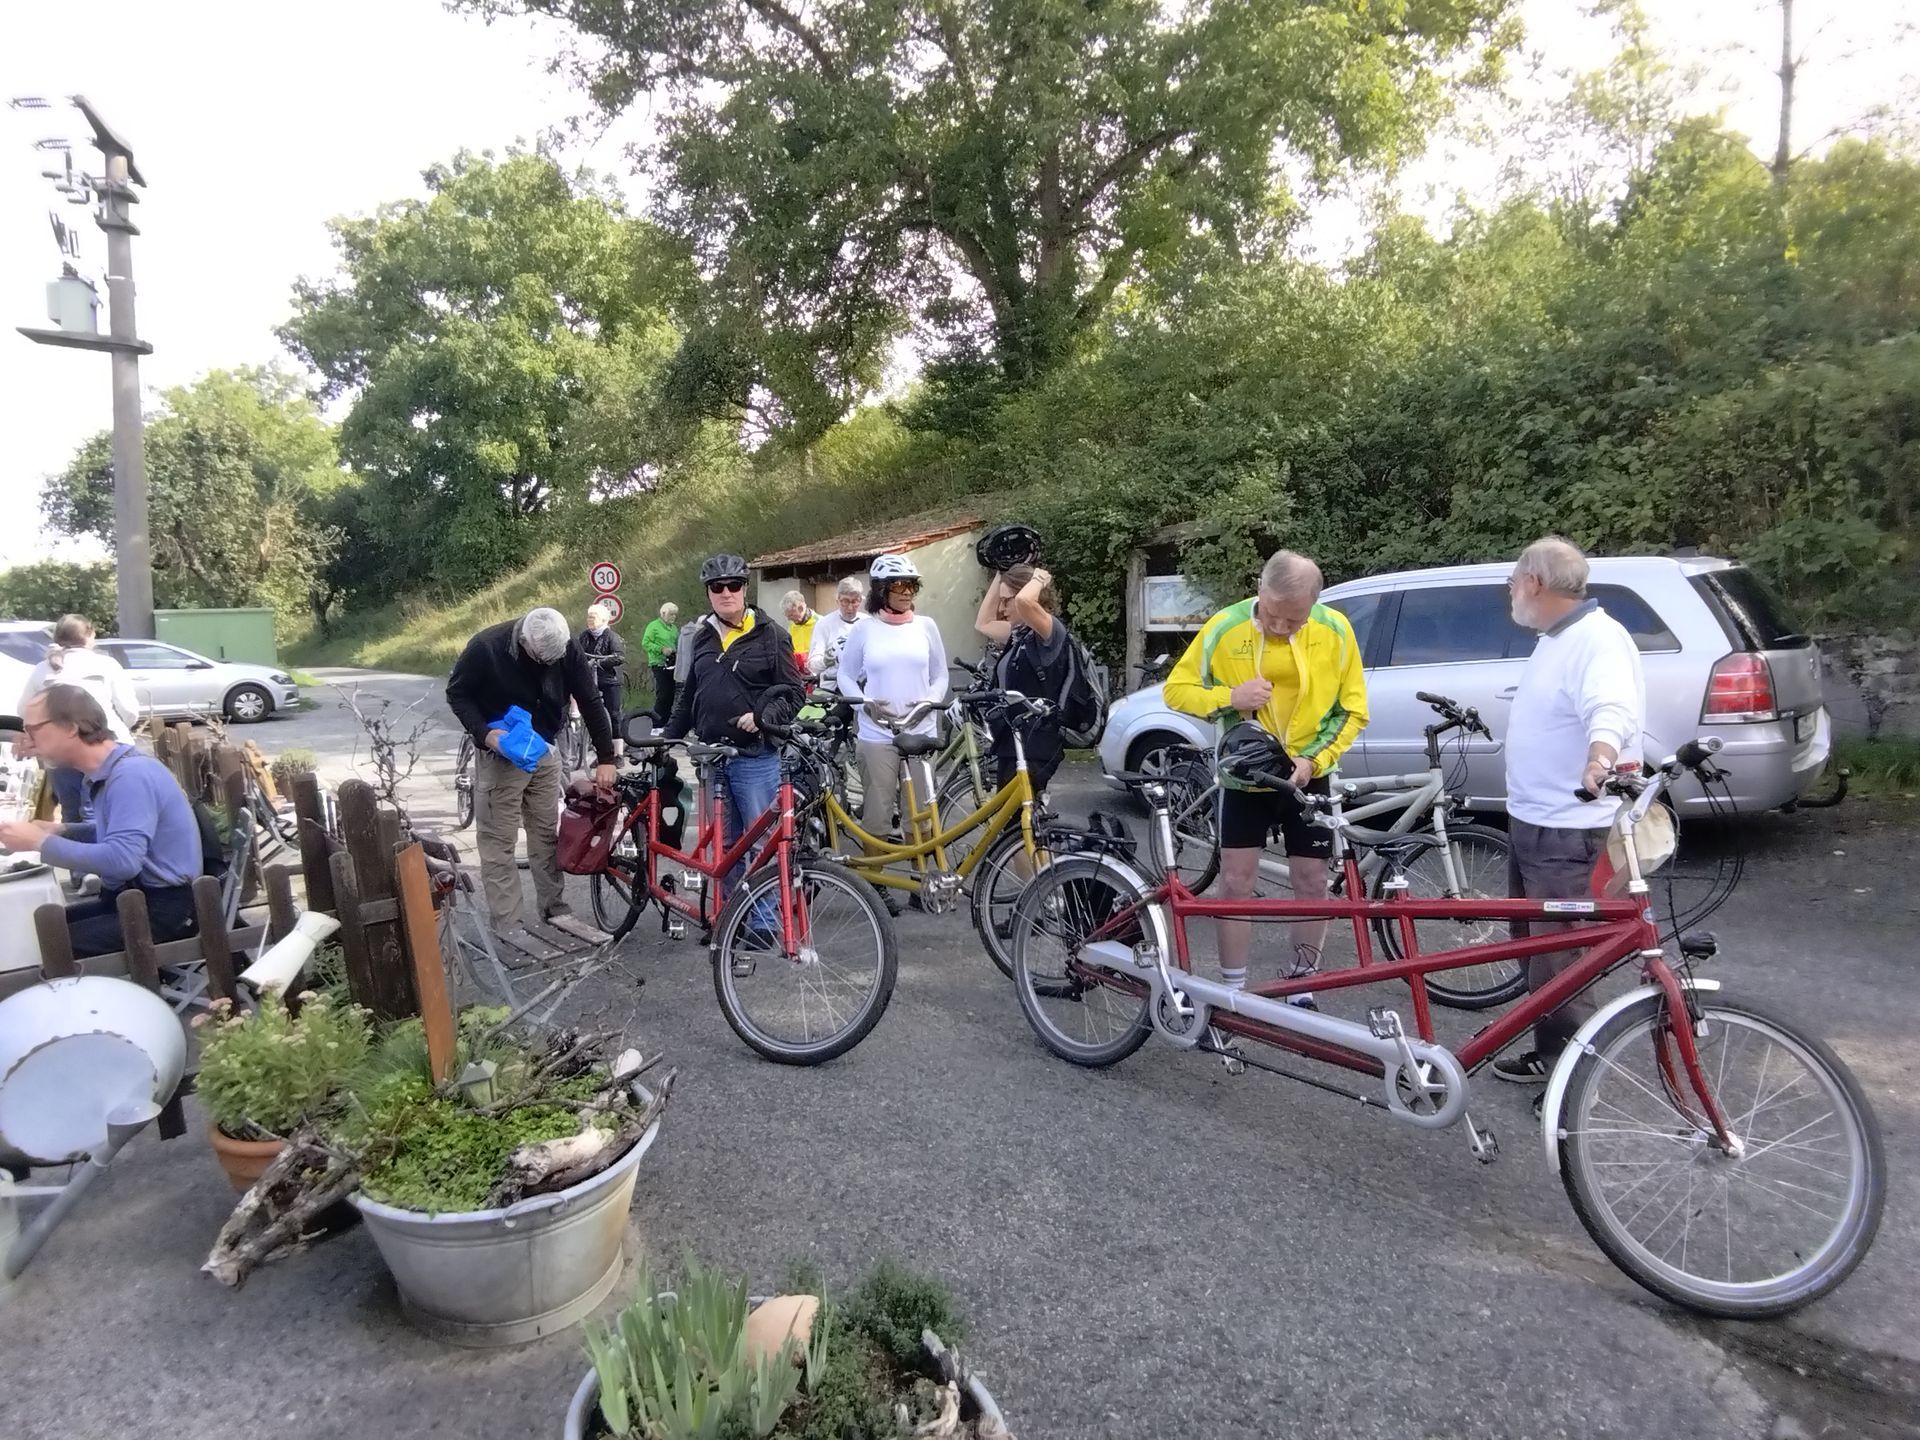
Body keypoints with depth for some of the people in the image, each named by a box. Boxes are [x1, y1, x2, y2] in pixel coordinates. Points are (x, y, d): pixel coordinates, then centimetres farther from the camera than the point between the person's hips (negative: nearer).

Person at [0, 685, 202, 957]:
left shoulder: (131, 774, -21)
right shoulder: (107, 772, 10)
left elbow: (123, 860, -31)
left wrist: (40, 842, -19)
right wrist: (58, 831, 8)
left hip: (165, 908, -10)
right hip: (138, 897, 10)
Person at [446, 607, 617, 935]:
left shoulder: (568, 649, -15)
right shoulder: (486, 647, -23)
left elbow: (591, 701, -9)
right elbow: (457, 693, -9)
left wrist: (606, 758, -10)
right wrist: (484, 733, -23)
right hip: (499, 754, -3)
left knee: (546, 833, 12)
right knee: (498, 840, -1)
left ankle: (554, 908, 23)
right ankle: (507, 924, 6)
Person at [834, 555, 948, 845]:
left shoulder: (926, 626, 5)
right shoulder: (864, 630, 1)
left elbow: (940, 675, 10)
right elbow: (846, 676, 8)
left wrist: (930, 701, -9)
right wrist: (865, 703, -10)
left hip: (921, 732, 1)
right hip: (876, 735, -1)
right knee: (876, 811, 3)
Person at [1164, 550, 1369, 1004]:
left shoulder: (1335, 630, -11)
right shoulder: (1225, 627, -14)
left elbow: (1353, 710, -4)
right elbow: (1176, 689, -7)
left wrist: (1314, 759, -18)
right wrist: (1229, 698, -25)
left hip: (1308, 778, 1)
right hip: (1244, 776, -1)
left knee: (1312, 885, 6)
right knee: (1235, 884, 1)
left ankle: (1302, 987, 24)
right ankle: (1233, 991, 15)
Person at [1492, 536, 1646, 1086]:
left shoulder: (1599, 638, -20)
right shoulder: (1553, 639, 13)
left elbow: (1610, 711, -38)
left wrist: (1599, 761, -57)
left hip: (1567, 830, -11)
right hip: (1530, 818, 11)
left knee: (1559, 956, -4)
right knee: (1532, 940, 19)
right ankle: (1549, 1051, 33)